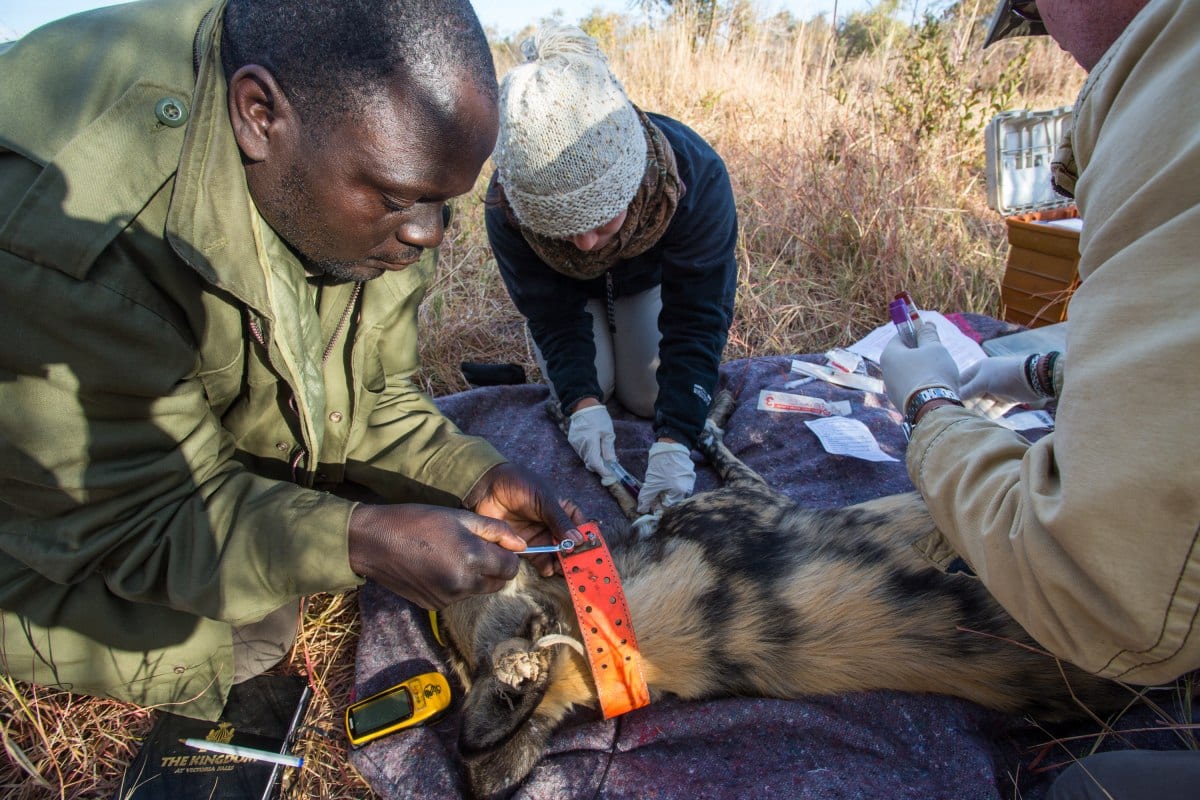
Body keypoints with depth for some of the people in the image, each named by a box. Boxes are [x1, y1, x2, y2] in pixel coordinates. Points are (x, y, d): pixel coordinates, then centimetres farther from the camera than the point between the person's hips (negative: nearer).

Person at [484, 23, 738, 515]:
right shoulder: (508, 203, -38)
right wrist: (583, 403, -40)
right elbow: (552, 312, -25)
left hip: (653, 277, 0)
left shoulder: (697, 176, -42)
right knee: (581, 385, -12)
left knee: (648, 397, -7)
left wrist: (674, 442, -46)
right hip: (567, 287, 1)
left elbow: (697, 317, -38)